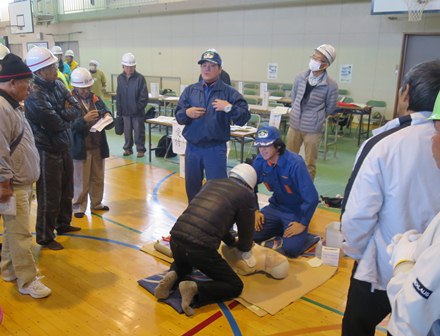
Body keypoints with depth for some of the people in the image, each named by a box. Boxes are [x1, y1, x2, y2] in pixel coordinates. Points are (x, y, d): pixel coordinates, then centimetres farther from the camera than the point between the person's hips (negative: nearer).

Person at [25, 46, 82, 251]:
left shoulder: (57, 85, 3)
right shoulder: (34, 94, -22)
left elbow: (76, 110, -1)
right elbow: (56, 123, -24)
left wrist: (61, 114, -17)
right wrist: (67, 113, -6)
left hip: (64, 148, 8)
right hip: (47, 151, -8)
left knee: (66, 192, 21)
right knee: (49, 197, 3)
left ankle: (63, 224, 41)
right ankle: (45, 237, 19)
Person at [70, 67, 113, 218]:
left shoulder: (96, 99, 7)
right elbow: (70, 125, -17)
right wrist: (84, 120, -31)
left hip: (98, 146, 5)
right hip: (80, 147, -5)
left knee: (98, 178, 16)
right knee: (80, 180, 6)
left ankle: (96, 203, 31)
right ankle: (79, 206, 19)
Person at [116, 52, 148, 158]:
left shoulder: (140, 78, -10)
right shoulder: (120, 78, 3)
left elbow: (144, 96, -10)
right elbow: (118, 95, 7)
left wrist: (138, 107, -15)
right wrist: (119, 110, 5)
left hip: (138, 112, -4)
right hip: (125, 111, 4)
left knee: (139, 132, 5)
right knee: (127, 131, 13)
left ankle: (140, 149, 17)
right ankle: (128, 148, 27)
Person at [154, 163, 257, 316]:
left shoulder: (212, 182, 22)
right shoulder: (247, 194, 5)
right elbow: (246, 230, 13)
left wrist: (232, 242, 44)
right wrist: (244, 250, 35)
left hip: (176, 237, 7)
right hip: (200, 246, -6)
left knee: (182, 264, 41)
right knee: (235, 286, 13)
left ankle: (173, 277, 10)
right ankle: (195, 288, -8)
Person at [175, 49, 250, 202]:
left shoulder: (229, 92, -4)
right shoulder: (190, 90, 6)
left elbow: (244, 118, -9)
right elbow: (178, 116, 7)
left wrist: (229, 108, -24)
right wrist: (187, 113, -14)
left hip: (215, 149, -4)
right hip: (192, 147, 4)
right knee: (191, 186, 17)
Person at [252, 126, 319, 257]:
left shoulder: (295, 163, -27)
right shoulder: (260, 160, -11)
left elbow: (312, 198, -27)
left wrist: (303, 223, -20)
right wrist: (255, 211, 1)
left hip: (297, 211, -5)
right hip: (276, 207, 5)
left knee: (291, 248, -25)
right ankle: (281, 229, 11)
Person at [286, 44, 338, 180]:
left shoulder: (331, 85, -14)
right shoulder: (300, 77, -2)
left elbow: (330, 109, 0)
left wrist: (315, 118, 9)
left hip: (313, 129, -4)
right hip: (294, 125, 4)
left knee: (310, 164, 9)